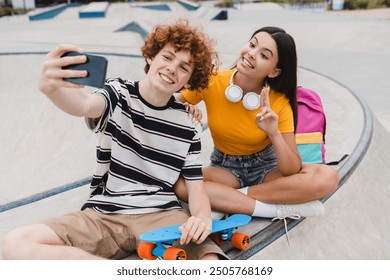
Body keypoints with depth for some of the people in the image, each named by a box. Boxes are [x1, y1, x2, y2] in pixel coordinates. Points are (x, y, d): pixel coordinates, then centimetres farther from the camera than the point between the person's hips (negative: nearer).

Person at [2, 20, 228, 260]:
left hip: (162, 215, 0)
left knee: (211, 260, -30)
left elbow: (196, 186, 6)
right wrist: (51, 86, -46)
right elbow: (84, 105, -21)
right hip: (104, 215, 1)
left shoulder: (188, 127, 6)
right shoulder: (118, 94, 2)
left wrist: (202, 217, -18)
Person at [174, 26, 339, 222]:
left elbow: (293, 171, -19)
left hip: (266, 168, 0)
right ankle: (278, 209, -24)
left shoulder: (279, 103, -16)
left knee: (328, 178, -26)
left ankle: (225, 201, -20)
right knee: (180, 184, -32)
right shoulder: (212, 82, -16)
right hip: (224, 168, 0)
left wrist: (274, 134, -36)